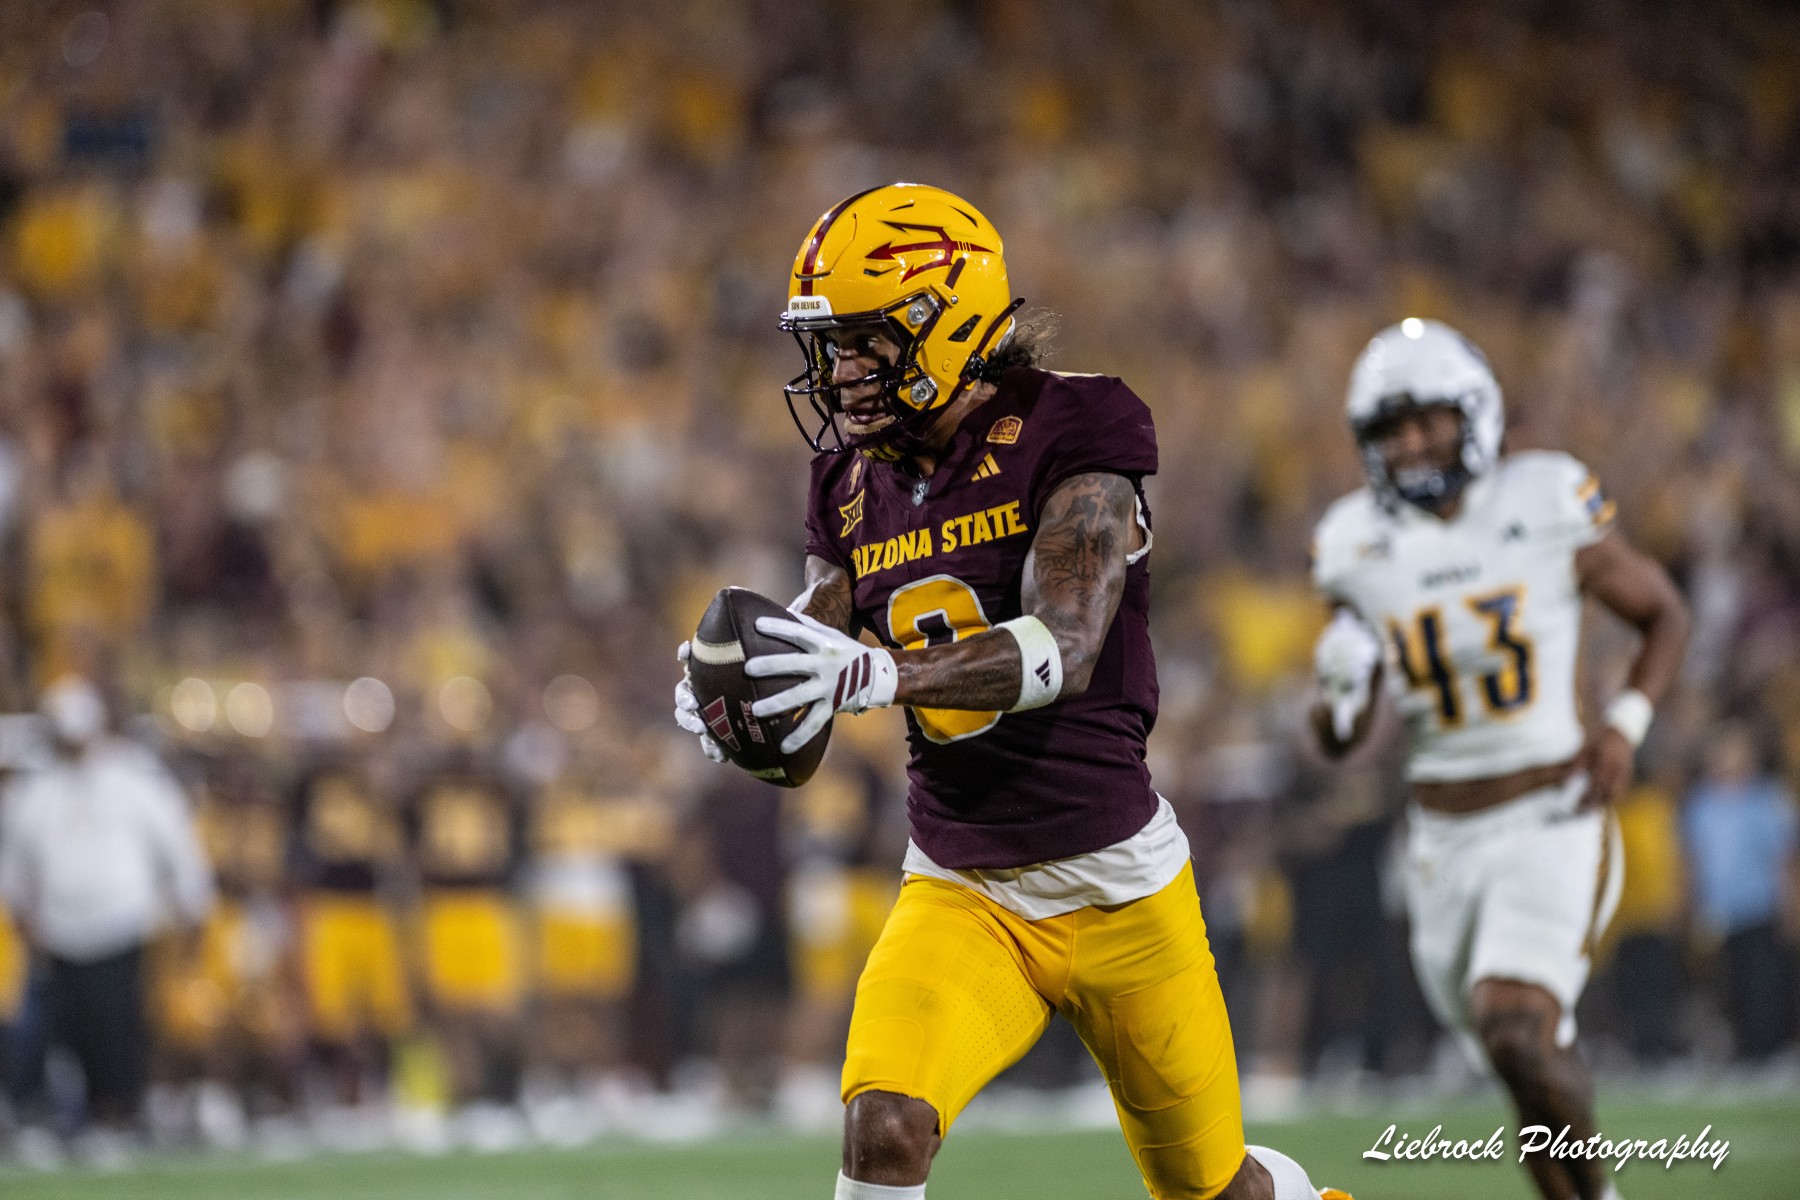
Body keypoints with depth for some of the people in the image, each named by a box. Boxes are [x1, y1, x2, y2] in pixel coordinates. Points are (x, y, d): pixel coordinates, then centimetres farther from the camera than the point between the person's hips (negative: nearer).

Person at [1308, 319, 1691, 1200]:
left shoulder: (1548, 510, -7)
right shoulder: (1358, 550, 1)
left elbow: (1665, 614, 8)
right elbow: (1338, 741, 7)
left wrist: (1626, 724, -8)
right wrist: (1338, 689, -16)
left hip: (1554, 820, -4)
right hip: (1445, 838, 4)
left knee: (1517, 1036, -22)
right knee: (1533, 1068, 10)